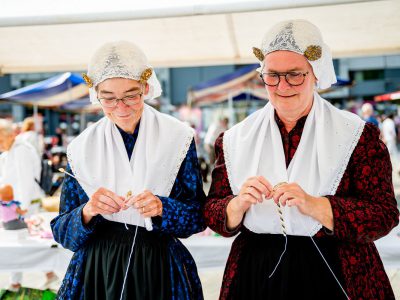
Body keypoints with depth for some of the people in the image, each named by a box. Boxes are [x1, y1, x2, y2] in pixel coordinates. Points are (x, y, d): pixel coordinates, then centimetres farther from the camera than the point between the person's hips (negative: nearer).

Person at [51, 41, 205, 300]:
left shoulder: (178, 137, -6)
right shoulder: (81, 148, -2)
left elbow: (199, 217, -4)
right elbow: (62, 233, -1)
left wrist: (162, 208, -23)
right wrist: (87, 212, -21)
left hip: (161, 269, -1)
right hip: (96, 272, 1)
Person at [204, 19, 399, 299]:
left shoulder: (359, 135, -5)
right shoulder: (235, 139, 2)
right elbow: (213, 216, 2)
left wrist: (313, 205, -24)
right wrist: (239, 204, -20)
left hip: (337, 276, -1)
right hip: (255, 277, 2)